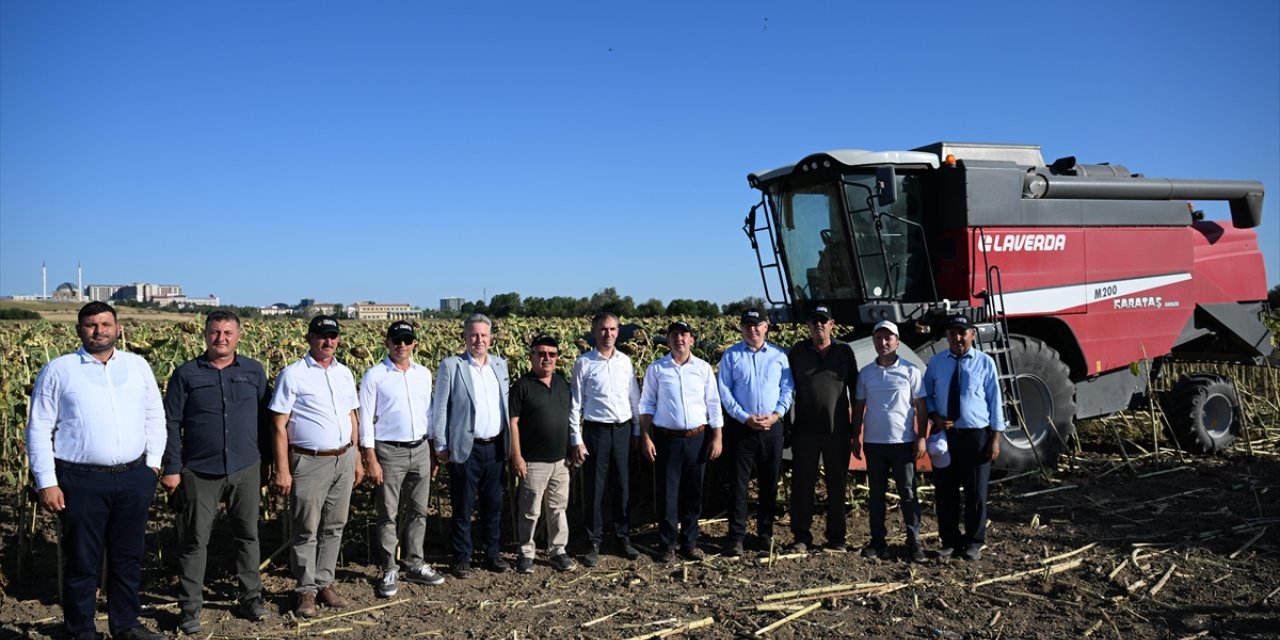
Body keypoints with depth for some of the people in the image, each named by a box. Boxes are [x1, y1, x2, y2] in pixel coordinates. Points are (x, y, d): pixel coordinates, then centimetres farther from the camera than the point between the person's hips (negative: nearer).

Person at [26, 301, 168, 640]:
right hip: (81, 481, -3)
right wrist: (46, 483, -7)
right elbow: (39, 430, -2)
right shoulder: (58, 370, -2)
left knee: (128, 557, 15)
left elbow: (155, 417, 13)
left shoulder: (138, 366, 7)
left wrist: (153, 462, 5)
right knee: (82, 562, 7)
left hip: (134, 478, 3)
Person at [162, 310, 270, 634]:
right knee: (195, 540, 4)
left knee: (248, 535, 11)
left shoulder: (254, 371, 4)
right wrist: (172, 469, -5)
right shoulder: (186, 374, -1)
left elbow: (264, 419, 9)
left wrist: (266, 462, 9)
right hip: (199, 471, -1)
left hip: (246, 470, 2)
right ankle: (189, 608, 15)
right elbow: (171, 423, -1)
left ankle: (251, 599, 24)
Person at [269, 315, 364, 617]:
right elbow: (279, 425, -8)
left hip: (343, 460, 5)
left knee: (334, 526, 11)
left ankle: (325, 583, 22)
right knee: (306, 530, 3)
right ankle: (306, 590, 14)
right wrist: (282, 470, -12)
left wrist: (357, 459, 15)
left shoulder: (345, 373, 10)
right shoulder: (292, 374, -7)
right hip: (309, 462, -5)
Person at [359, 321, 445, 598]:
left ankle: (414, 565, 22)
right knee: (388, 515, 2)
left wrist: (436, 449, 13)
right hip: (389, 451, -5)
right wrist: (371, 460, -12)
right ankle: (389, 571, 12)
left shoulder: (424, 374, 7)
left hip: (420, 450, 5)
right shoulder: (374, 376, -7)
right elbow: (366, 420, -8)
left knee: (418, 511, 11)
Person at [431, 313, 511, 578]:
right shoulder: (450, 366, -4)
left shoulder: (501, 365, 10)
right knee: (463, 507, 4)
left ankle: (492, 554, 24)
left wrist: (510, 441, 10)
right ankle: (462, 558, 17)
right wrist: (440, 445, -6)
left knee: (494, 504, 12)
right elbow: (440, 408, -3)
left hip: (496, 447, 4)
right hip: (466, 448, -4)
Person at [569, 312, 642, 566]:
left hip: (623, 430, 3)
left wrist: (638, 431, 9)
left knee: (623, 488, 10)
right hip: (596, 430, -3)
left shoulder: (625, 361, 6)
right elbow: (575, 403, -2)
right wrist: (576, 440, -6)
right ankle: (593, 543, 14)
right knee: (594, 489, 3)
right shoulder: (584, 362, -3)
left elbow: (635, 399, 12)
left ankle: (623, 538, 23)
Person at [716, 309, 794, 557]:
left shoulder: (779, 355, 6)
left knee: (770, 481, 9)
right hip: (741, 425, -2)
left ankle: (765, 532, 22)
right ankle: (736, 536, 5)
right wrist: (745, 418, -12)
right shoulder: (731, 356, 1)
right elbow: (724, 391, -3)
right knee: (738, 482, 0)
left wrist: (776, 414, -10)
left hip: (772, 426, 2)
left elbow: (788, 388, 5)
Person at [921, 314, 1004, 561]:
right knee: (945, 492, 9)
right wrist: (934, 415, -7)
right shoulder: (936, 362, 4)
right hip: (944, 434, 2)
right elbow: (926, 395, 13)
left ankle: (973, 544, 22)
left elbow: (994, 399, -1)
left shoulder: (985, 362, -3)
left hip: (976, 435, -2)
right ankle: (949, 542, 23)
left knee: (976, 493, 7)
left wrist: (996, 436, -5)